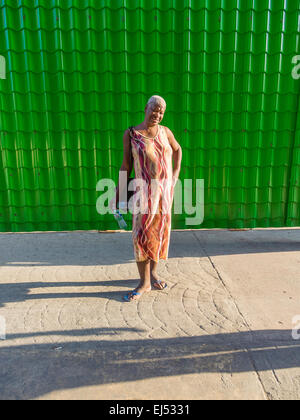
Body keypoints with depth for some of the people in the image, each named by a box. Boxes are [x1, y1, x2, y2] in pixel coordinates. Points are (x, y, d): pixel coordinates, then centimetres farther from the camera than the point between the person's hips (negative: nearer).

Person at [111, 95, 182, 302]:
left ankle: (153, 273, 27)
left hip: (166, 188, 4)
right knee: (142, 234, -6)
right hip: (145, 189, -3)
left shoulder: (165, 132, 6)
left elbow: (177, 149, 23)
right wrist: (119, 190, -2)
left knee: (160, 230, 10)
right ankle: (145, 282, 7)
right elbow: (126, 164, 0)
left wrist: (176, 173, 13)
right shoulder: (131, 134, -2)